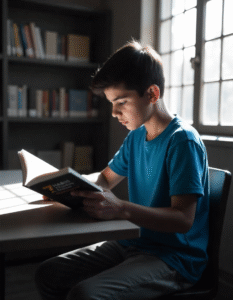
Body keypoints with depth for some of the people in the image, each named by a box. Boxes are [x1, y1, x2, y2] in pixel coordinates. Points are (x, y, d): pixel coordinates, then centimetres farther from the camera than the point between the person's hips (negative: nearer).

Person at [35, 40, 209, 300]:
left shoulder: (182, 141, -18)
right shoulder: (136, 137, 8)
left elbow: (183, 219, -24)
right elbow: (105, 179, 20)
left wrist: (121, 209, -37)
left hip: (176, 258, -8)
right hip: (136, 243, 8)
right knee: (48, 274, 1)